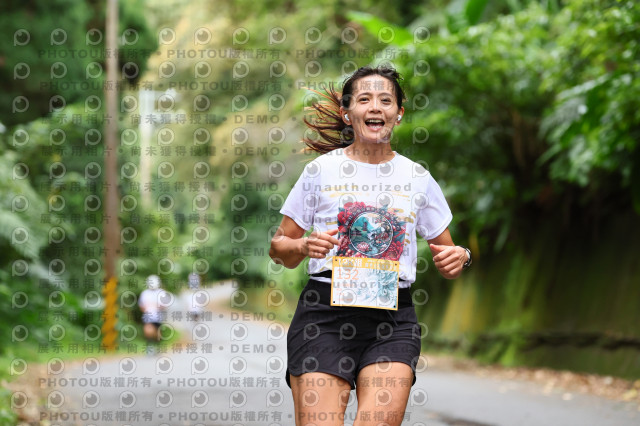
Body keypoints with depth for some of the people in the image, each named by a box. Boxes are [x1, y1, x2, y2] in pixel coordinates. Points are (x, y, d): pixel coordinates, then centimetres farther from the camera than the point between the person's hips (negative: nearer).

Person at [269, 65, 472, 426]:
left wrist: (460, 258, -7)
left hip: (394, 319, 1)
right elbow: (279, 249, 10)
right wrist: (303, 247, -11)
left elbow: (447, 263, 16)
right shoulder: (320, 171, 6)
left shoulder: (418, 178, 12)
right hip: (325, 312, -1)